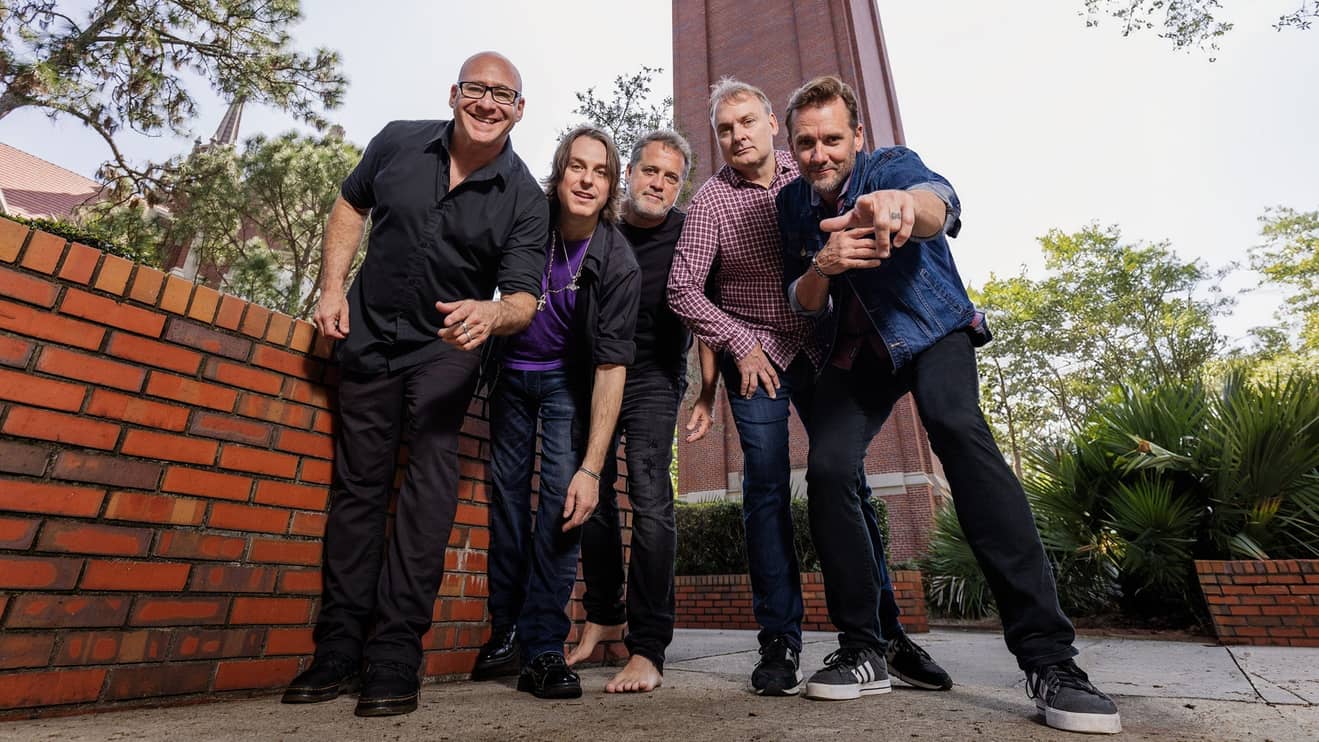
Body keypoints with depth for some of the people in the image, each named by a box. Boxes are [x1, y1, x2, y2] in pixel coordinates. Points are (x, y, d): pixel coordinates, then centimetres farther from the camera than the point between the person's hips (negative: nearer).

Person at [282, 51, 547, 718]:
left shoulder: (524, 200, -11)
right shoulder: (399, 142, -3)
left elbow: (523, 296, -18)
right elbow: (351, 205, 12)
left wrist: (492, 314, -41)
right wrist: (332, 286, 1)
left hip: (446, 347, -3)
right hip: (368, 332, 3)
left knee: (429, 480, -16)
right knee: (357, 485, 6)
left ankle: (395, 653, -6)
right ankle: (338, 645, 17)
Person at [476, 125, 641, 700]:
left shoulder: (619, 265, -22)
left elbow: (611, 367, -24)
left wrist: (592, 468, -28)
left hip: (567, 379, -2)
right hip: (512, 369, 3)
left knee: (563, 494, -14)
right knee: (507, 490, 3)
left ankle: (543, 647, -6)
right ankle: (505, 627, 17)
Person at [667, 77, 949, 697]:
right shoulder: (711, 200, -6)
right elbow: (682, 287, -9)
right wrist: (738, 345, -12)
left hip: (819, 344, 3)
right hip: (755, 353, -3)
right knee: (766, 489, -6)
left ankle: (881, 628, 13)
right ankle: (780, 640, 4)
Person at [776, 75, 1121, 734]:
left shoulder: (892, 166, -12)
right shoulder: (793, 204, 0)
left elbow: (940, 200, -37)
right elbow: (802, 305, -4)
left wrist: (905, 203, -62)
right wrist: (822, 267, -27)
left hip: (932, 331, -3)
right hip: (855, 351, 3)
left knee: (958, 428, -33)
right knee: (826, 469, -19)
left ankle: (1048, 656, -28)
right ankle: (860, 648, -5)